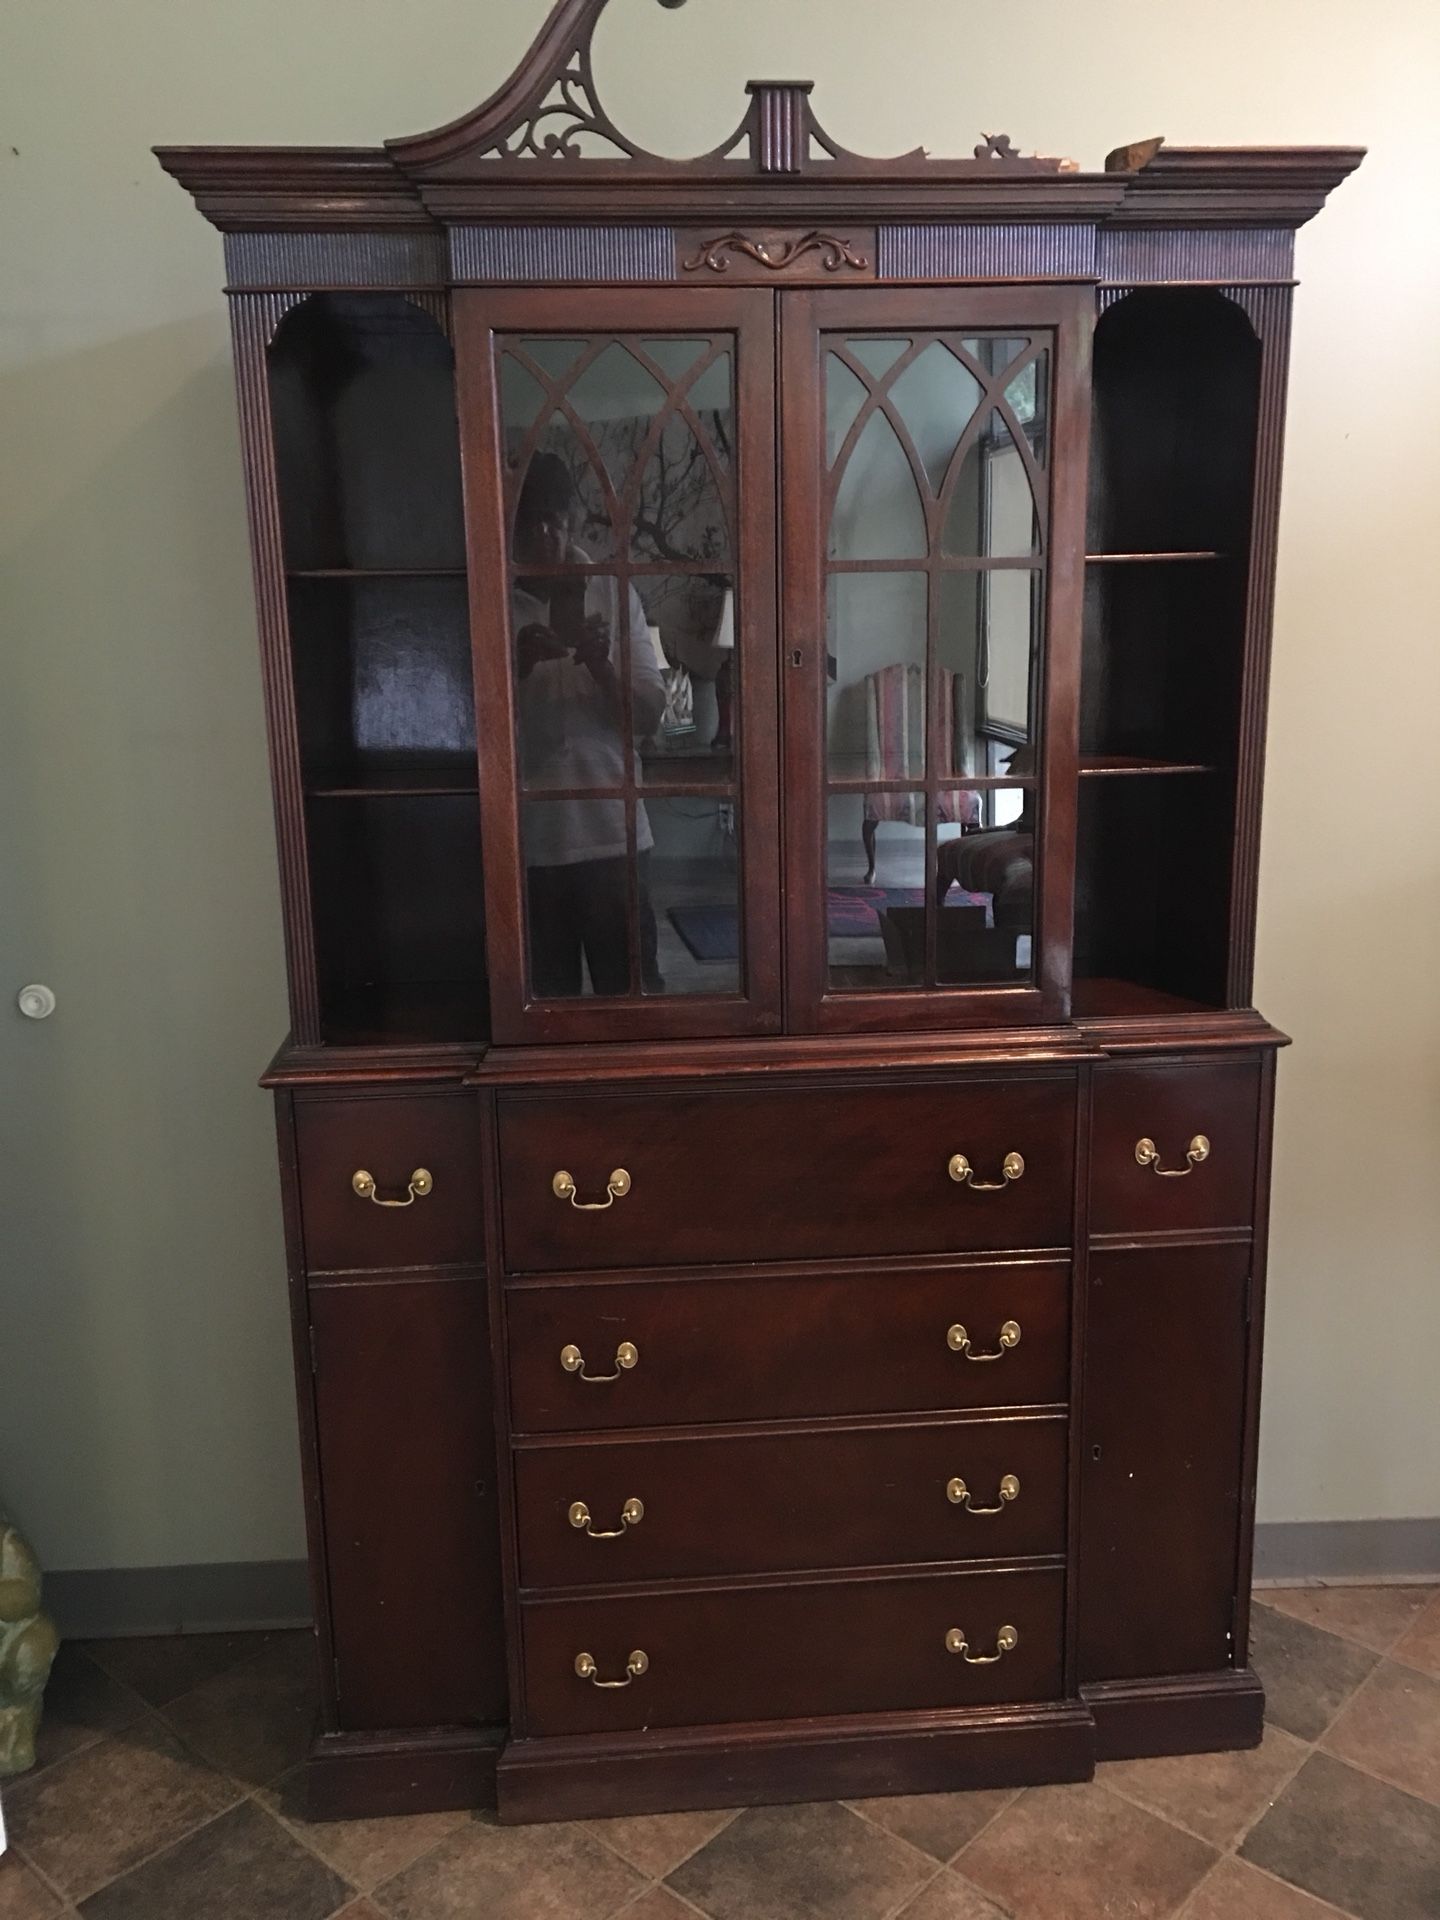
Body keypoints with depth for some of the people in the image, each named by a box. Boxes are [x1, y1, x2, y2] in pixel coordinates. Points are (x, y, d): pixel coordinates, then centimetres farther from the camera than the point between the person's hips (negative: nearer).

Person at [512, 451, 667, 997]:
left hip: (611, 832, 0)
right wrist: (518, 664, -18)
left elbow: (649, 717, 1)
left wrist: (602, 665, -18)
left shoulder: (614, 593, 3)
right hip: (529, 838, 0)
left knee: (632, 990, 6)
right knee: (547, 995, 8)